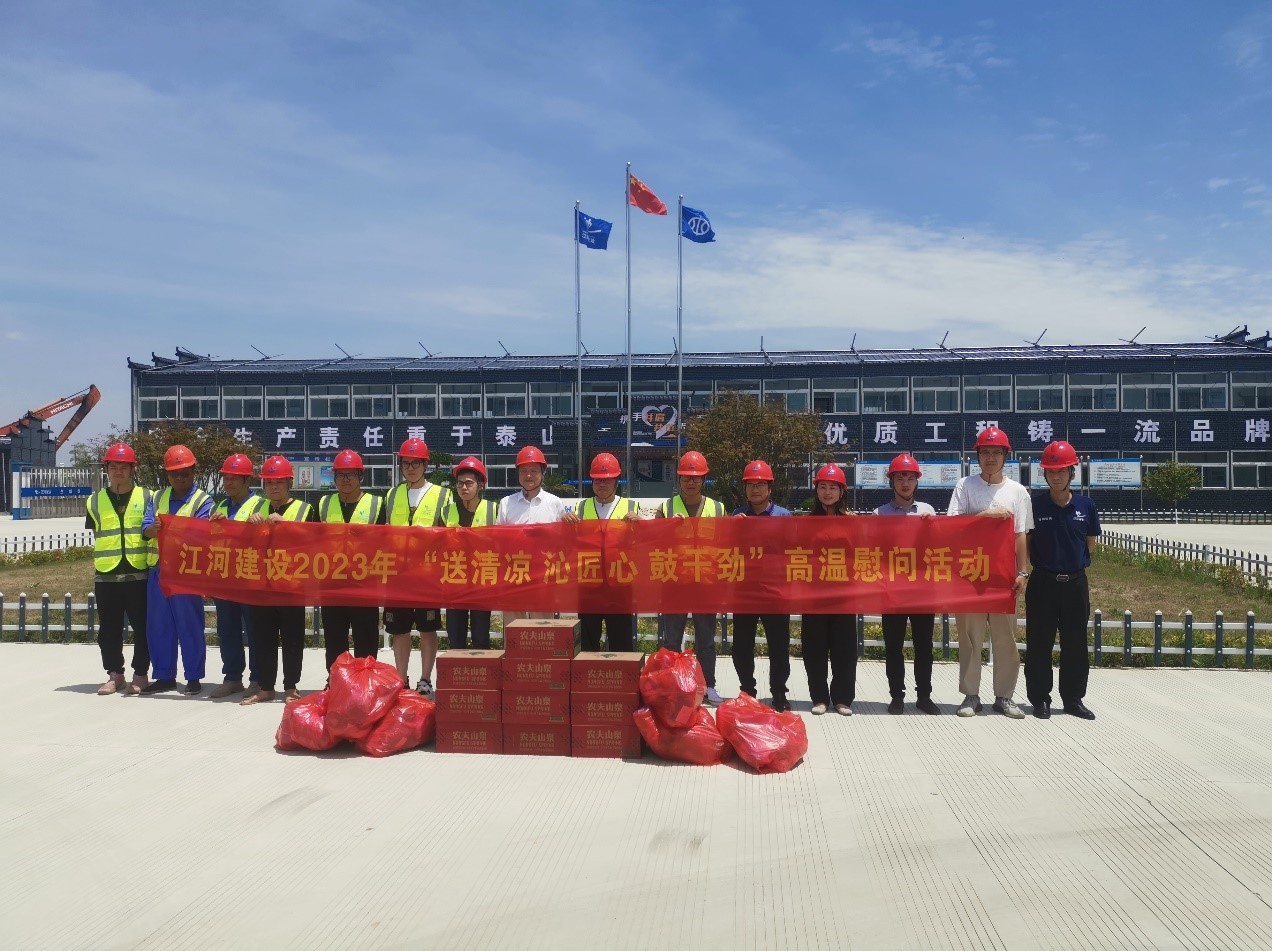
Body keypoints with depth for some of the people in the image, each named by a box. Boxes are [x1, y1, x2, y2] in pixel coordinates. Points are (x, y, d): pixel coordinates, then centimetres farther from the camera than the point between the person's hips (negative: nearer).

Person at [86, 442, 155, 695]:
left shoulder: (146, 497, 4)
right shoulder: (95, 501, 9)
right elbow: (92, 538, 14)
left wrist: (154, 564, -1)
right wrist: (96, 566, 7)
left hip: (139, 574, -2)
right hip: (106, 576, 2)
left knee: (142, 627, 3)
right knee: (109, 629, 8)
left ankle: (141, 674, 15)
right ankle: (115, 675, 20)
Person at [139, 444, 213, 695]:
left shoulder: (203, 501, -1)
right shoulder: (157, 498, 14)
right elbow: (146, 527, 2)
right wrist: (154, 529, -22)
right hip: (158, 570, 5)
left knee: (190, 626, 0)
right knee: (158, 626, 10)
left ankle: (194, 678, 10)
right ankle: (164, 676, 21)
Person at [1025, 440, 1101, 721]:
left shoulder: (1085, 506, 1)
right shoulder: (1035, 504, -5)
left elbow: (1090, 544, 11)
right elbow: (1024, 543, 3)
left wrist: (1073, 562, 6)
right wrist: (1043, 560, -2)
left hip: (1075, 583, 2)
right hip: (1043, 582, -2)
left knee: (1075, 644, 10)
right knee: (1039, 643, 3)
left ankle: (1073, 699, 22)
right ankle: (1040, 699, 13)